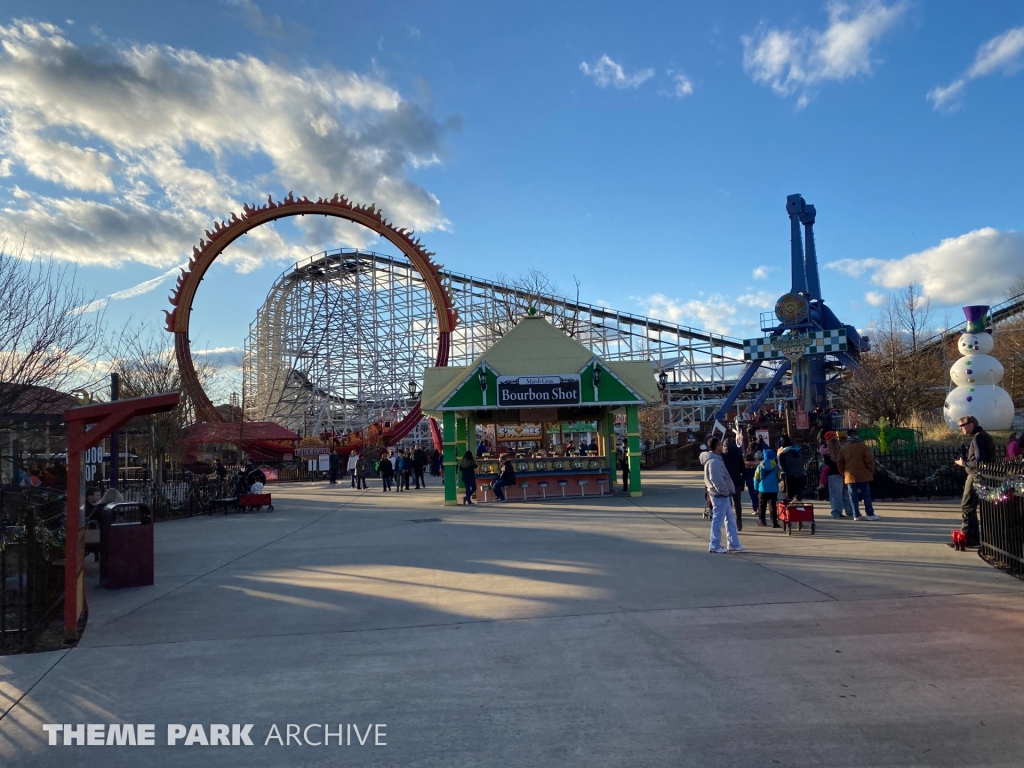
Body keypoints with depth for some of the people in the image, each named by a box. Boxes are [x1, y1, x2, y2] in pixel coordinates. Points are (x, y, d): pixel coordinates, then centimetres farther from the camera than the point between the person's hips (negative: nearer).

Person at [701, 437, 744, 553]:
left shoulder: (715, 459, 14)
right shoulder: (714, 461, -19)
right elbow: (716, 480, -26)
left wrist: (727, 491, 14)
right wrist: (725, 491, -17)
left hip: (723, 495, 11)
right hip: (720, 495, -11)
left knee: (730, 518, 15)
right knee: (717, 520, -2)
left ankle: (734, 544, 21)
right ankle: (715, 546, 6)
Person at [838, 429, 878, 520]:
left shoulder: (844, 448, 8)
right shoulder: (862, 446, -3)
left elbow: (840, 462, 8)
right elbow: (869, 460, -7)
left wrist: (844, 473, 16)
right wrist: (871, 471, 4)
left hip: (850, 476, 3)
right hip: (862, 475, -3)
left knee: (853, 496, 4)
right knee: (866, 495, 2)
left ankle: (856, 515, 2)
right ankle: (870, 514, 2)